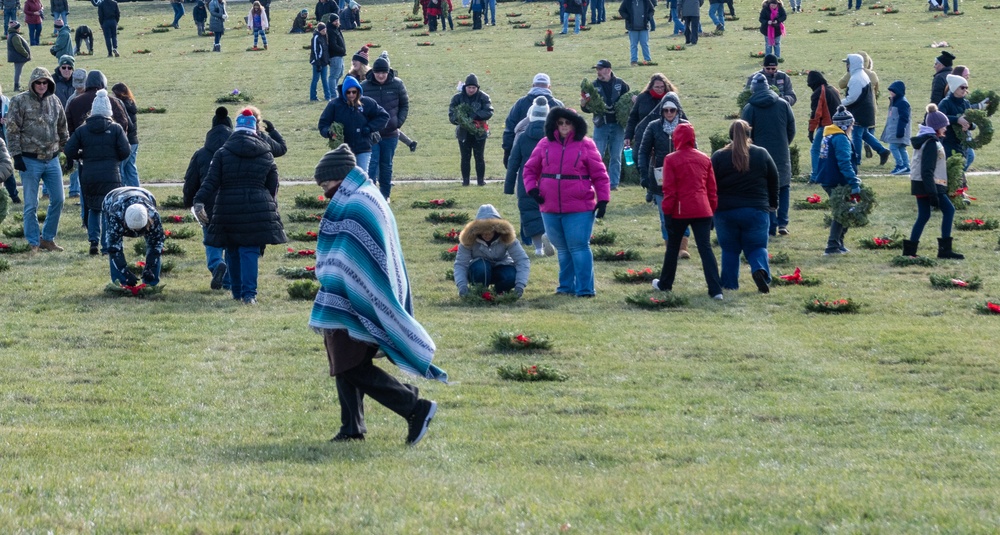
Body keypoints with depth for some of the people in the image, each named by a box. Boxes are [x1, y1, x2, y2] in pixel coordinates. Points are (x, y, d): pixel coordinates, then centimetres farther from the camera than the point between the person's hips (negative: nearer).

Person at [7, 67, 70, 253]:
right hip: (30, 160, -5)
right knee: (31, 205, 0)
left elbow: (62, 128, 17)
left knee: (58, 200, 5)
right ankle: (33, 243, 9)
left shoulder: (54, 101, 8)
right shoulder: (20, 102, -7)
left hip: (52, 159, 5)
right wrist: (16, 155, -13)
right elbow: (12, 130, -8)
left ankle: (48, 239, 19)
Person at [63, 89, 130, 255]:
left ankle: (93, 240, 3)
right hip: (110, 176, -2)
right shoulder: (116, 129, -1)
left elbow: (69, 151, -1)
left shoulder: (82, 130, 4)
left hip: (89, 176, 2)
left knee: (93, 209, 17)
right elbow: (125, 152, -6)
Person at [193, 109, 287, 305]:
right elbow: (273, 187, 14)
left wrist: (199, 202, -13)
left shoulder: (223, 153, 0)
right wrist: (271, 208, 27)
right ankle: (249, 293, -11)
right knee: (250, 251, -1)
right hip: (258, 211, 0)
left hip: (228, 211, 0)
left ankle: (238, 292, 19)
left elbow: (211, 182, -9)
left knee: (233, 252, 12)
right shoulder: (266, 156, 7)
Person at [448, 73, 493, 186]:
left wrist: (475, 116, -27)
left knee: (480, 157, 4)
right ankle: (465, 180, 11)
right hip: (463, 132, 1)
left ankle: (481, 180, 12)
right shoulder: (458, 98, -2)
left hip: (479, 133, -1)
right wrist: (459, 120, -27)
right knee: (465, 158, 5)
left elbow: (489, 112, -14)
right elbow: (451, 115, -6)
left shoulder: (483, 98, -5)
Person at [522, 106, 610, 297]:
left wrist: (603, 200, -5)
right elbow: (530, 169, 13)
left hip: (579, 209, -4)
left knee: (578, 247, -6)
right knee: (562, 249, 13)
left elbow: (600, 175, 0)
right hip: (550, 208, 4)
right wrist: (531, 188, -4)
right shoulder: (545, 145, 6)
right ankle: (566, 286, 22)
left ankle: (585, 288, -3)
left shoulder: (585, 145, -1)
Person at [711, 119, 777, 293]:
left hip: (726, 211, 0)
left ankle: (729, 284, 10)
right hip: (756, 211, 0)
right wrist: (772, 205, 19)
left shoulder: (719, 157, -3)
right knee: (756, 246, 7)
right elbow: (773, 182, 7)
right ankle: (760, 269, -21)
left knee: (729, 249, 11)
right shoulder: (762, 155, 2)